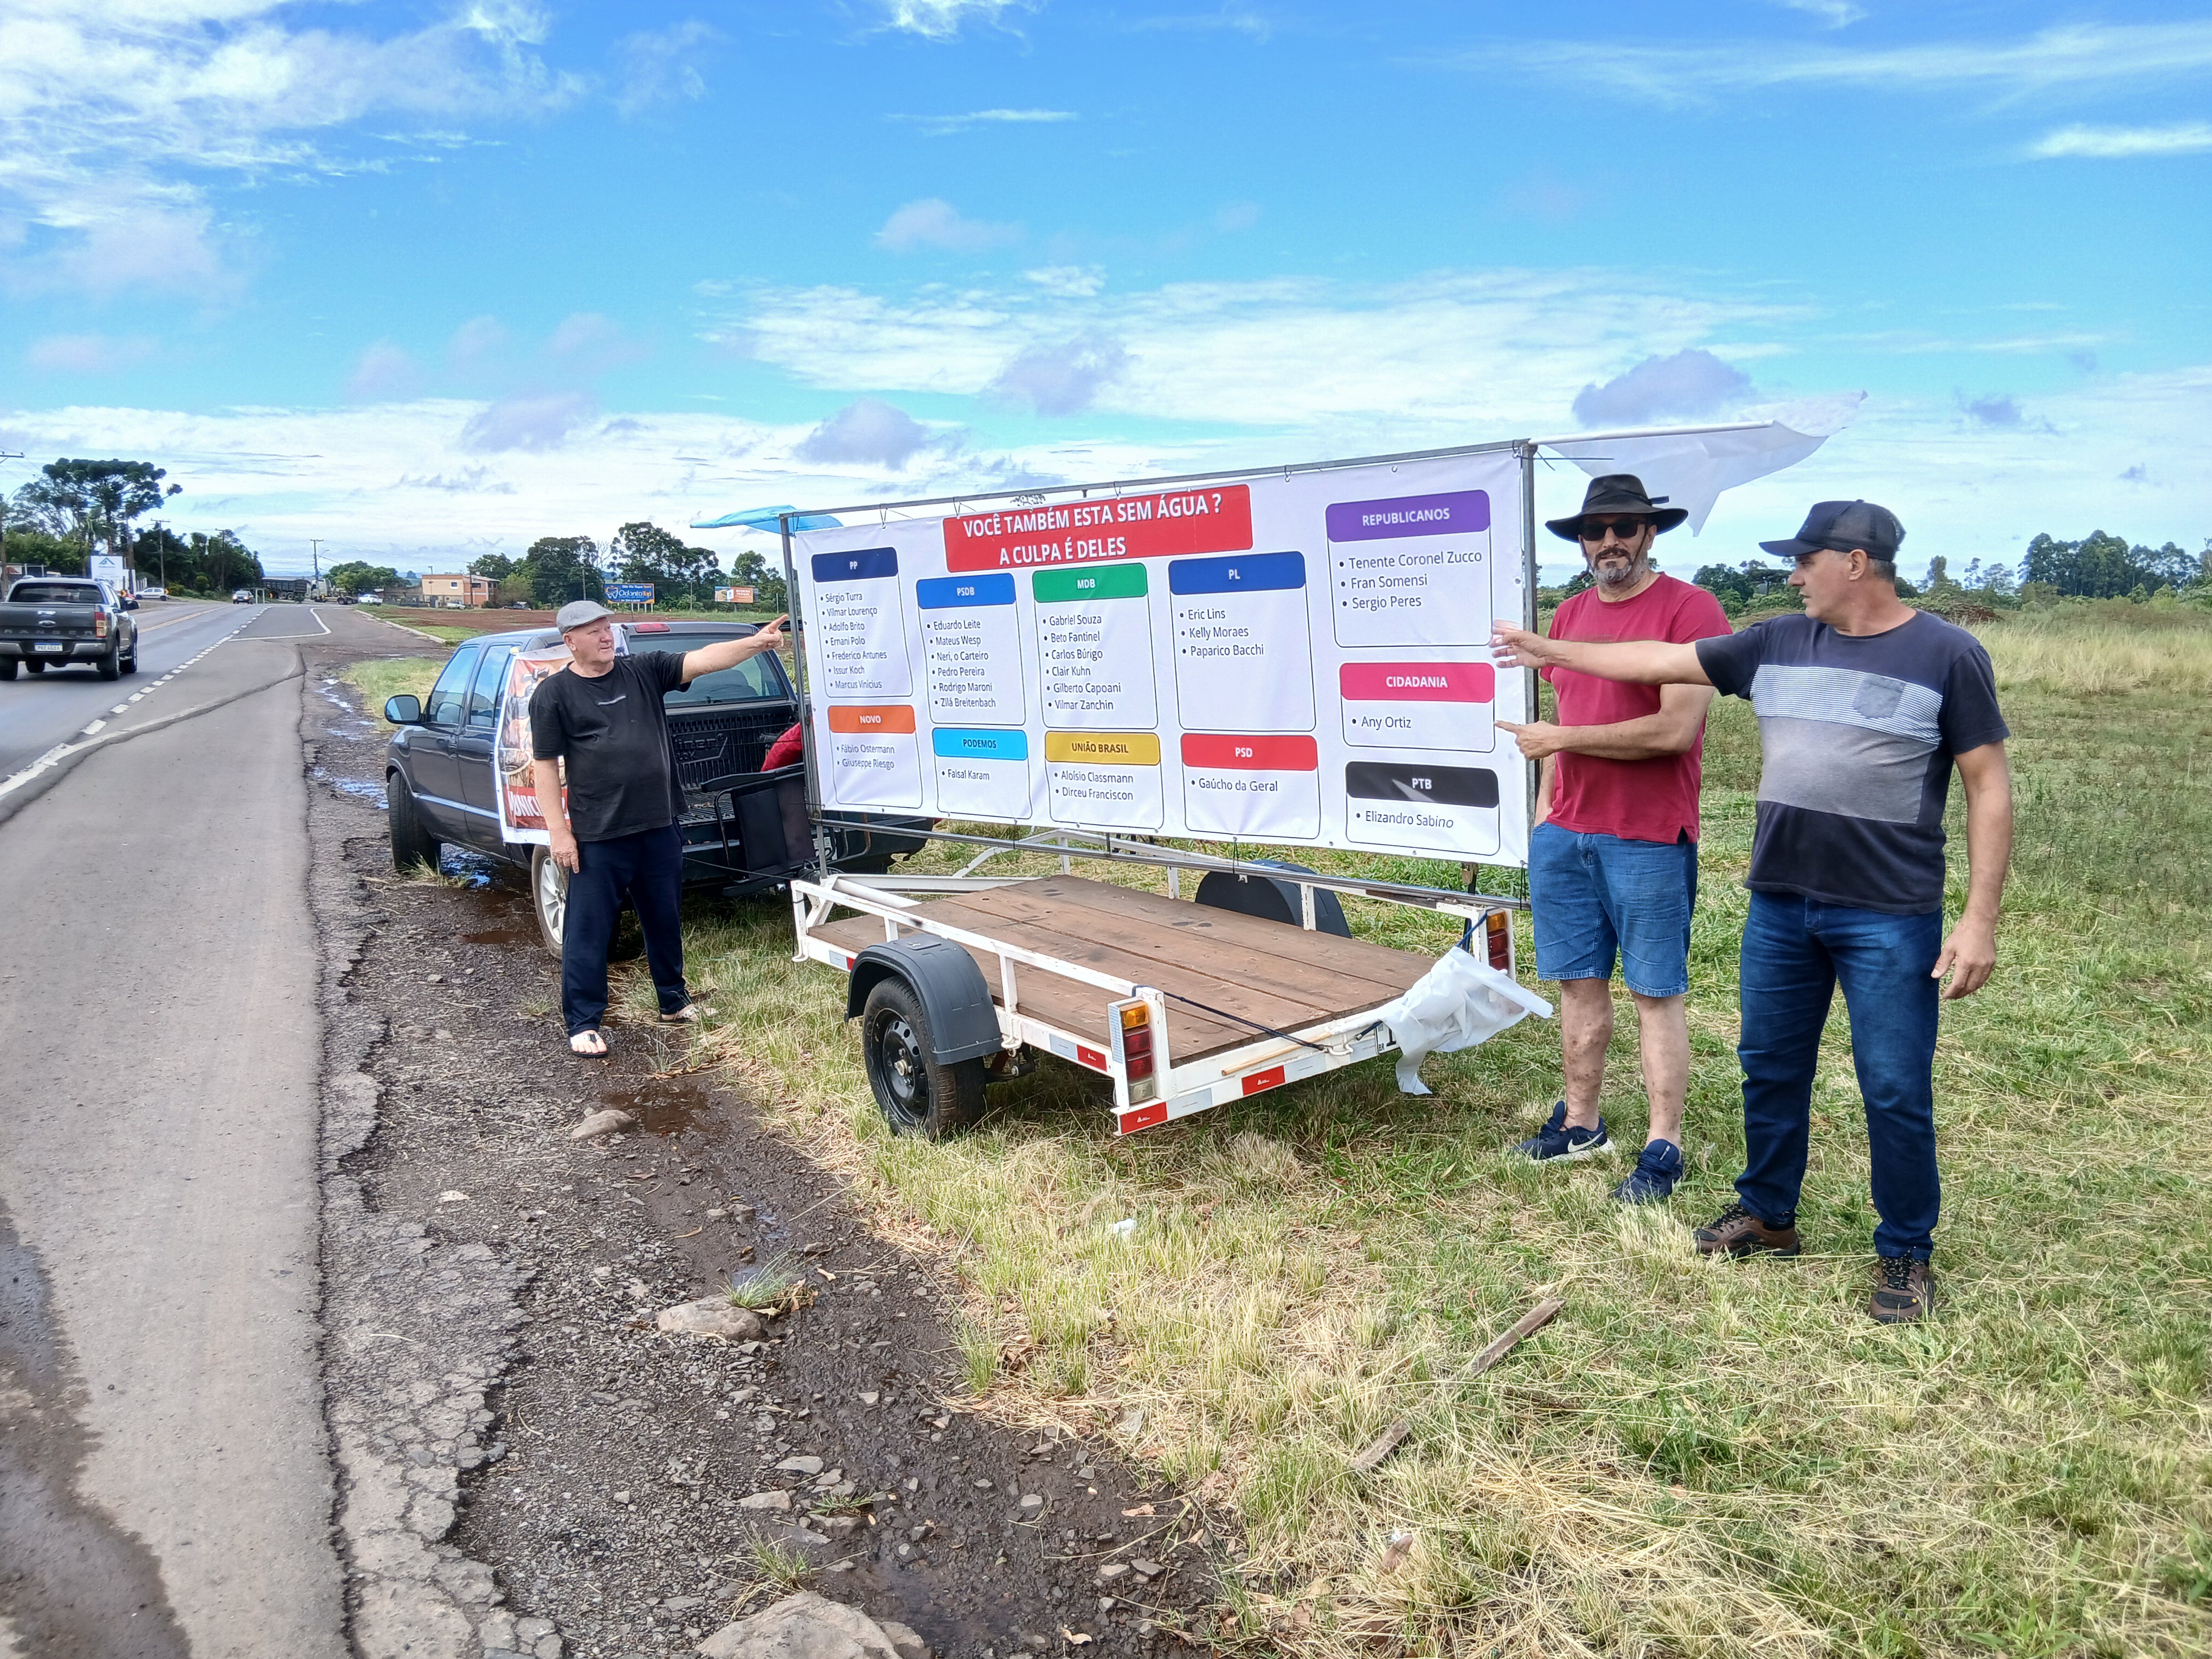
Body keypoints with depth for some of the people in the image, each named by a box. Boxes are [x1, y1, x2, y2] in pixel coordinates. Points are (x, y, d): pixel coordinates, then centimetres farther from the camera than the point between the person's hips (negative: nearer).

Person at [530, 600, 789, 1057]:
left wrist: (757, 643, -19)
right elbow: (544, 766, -3)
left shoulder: (644, 671, 6)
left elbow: (702, 660, -4)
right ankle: (583, 1024, 13)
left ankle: (674, 1002, 33)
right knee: (588, 932, 2)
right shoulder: (554, 693, -2)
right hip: (597, 836, -4)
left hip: (659, 827, 4)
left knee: (665, 922, 17)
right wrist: (558, 832, -9)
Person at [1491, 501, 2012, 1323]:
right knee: (1770, 1068, 15)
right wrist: (1546, 651, 13)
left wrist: (1980, 918, -11)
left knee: (1895, 1091, 2)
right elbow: (1660, 661, 11)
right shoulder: (1778, 644, 6)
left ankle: (1906, 1254, 21)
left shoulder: (1947, 654, -6)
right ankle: (1768, 1213, 33)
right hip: (1779, 906, 5)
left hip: (1889, 917, -5)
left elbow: (1989, 787, -6)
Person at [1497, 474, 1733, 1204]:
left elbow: (1676, 730, -18)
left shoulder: (1689, 608, -10)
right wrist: (1545, 803, 11)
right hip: (1565, 835, 6)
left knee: (1656, 993, 2)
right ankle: (1580, 1123, 26)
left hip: (1648, 840, -6)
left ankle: (1663, 1146, 12)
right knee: (1579, 983, 13)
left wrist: (1560, 739, -12)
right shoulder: (1570, 614, 13)